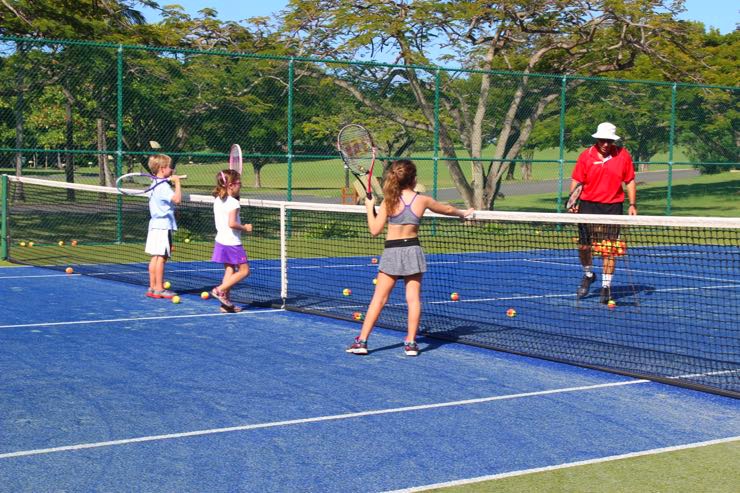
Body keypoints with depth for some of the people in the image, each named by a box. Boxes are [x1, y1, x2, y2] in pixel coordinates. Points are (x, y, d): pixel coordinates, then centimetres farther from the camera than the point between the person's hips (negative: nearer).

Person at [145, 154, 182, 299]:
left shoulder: (155, 184, 14)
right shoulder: (163, 186, -17)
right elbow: (177, 199, -28)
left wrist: (171, 180, 17)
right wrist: (177, 182, -17)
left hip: (155, 224, 10)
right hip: (164, 225, -10)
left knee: (155, 257, 11)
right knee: (161, 257, -6)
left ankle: (152, 287, 15)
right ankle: (159, 289, -3)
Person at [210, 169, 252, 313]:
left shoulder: (217, 201, 8)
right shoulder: (233, 203, -18)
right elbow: (231, 223, -27)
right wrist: (244, 228, -12)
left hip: (221, 241, 8)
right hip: (232, 242, -8)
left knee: (229, 271, 13)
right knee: (244, 270, 2)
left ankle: (226, 303, 11)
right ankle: (220, 290, -6)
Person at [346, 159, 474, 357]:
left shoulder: (389, 201, -8)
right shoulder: (423, 201, -1)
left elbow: (375, 230, -7)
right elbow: (448, 209, 18)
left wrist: (370, 207, 7)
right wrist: (463, 213, 38)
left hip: (392, 252, -1)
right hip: (413, 250, 1)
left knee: (378, 299, 2)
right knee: (413, 298, 6)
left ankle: (361, 341, 1)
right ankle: (411, 343, 6)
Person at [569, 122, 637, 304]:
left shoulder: (623, 155, 0)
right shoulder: (586, 156, -2)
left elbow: (630, 181, 7)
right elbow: (576, 181, 1)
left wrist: (632, 204, 2)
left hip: (613, 207, 0)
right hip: (588, 205, 1)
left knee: (609, 248, -2)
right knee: (583, 246, 1)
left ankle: (606, 286, 8)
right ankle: (588, 275, 29)